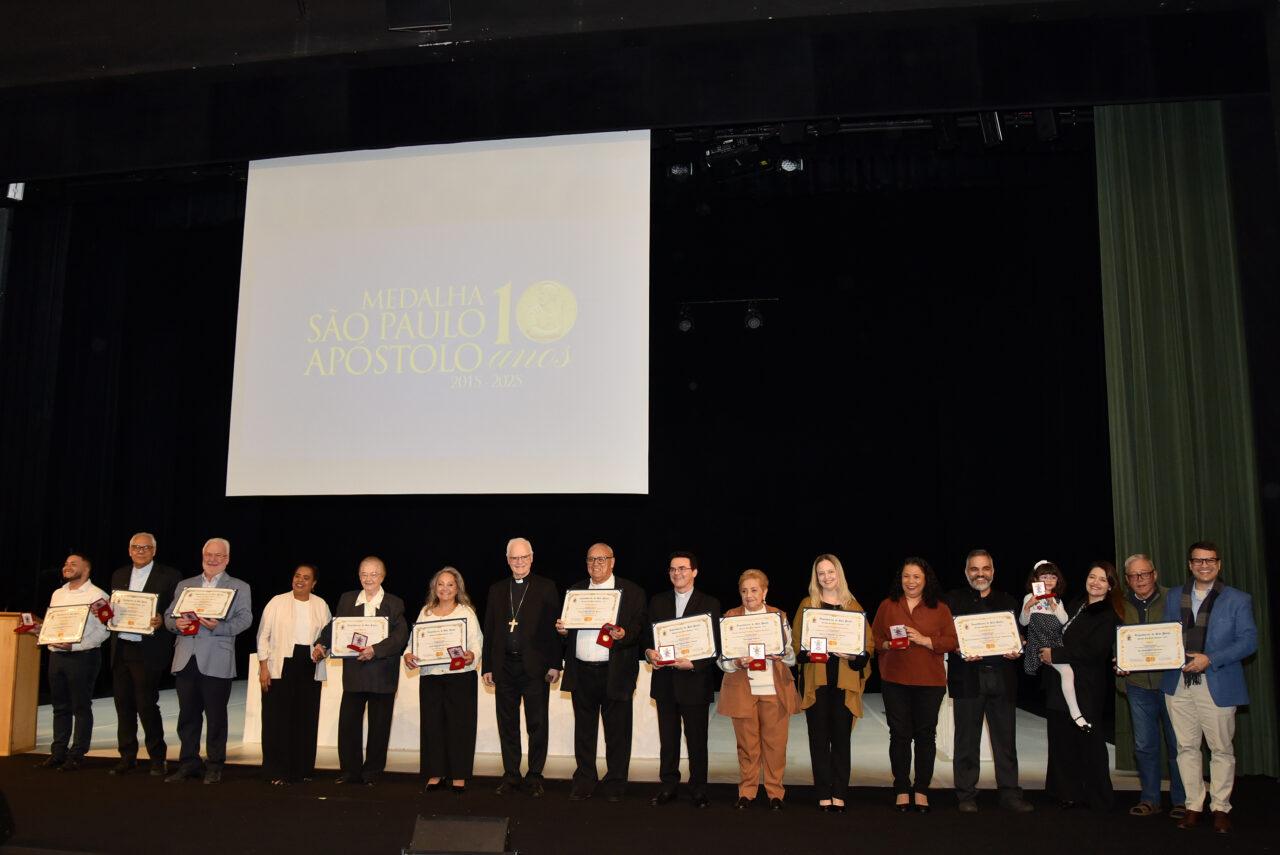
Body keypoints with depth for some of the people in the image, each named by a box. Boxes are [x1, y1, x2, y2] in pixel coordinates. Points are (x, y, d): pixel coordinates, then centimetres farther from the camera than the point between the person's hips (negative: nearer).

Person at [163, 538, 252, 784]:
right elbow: (168, 615, 16)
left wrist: (218, 626, -22)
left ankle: (215, 766, 12)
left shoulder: (239, 588, 7)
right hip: (186, 660, 4)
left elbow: (244, 619, -6)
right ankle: (189, 763, 20)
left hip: (216, 662, -3)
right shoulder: (184, 586, 19)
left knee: (216, 716, 2)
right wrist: (176, 623, -7)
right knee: (187, 715, 9)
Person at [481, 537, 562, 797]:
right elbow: (489, 631, 12)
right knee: (507, 725, 9)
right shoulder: (497, 590, 12)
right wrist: (487, 667, 7)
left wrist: (554, 664, -9)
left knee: (537, 725, 3)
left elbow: (554, 627, -2)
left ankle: (535, 776, 13)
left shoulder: (546, 588, 1)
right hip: (505, 667, 3)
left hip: (535, 666, -3)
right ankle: (511, 776, 19)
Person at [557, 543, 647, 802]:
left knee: (617, 731, 3)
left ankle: (615, 783, 16)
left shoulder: (632, 592, 2)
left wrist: (624, 634, -23)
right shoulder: (574, 591, 14)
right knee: (584, 729, 10)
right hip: (581, 672, 3)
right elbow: (566, 626, 17)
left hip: (615, 673, -3)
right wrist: (562, 630, -5)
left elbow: (640, 628, -4)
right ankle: (584, 781, 21)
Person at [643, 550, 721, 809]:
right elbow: (647, 635, 10)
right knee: (668, 739, 10)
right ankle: (668, 787, 20)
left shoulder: (710, 604, 0)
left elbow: (715, 644, -4)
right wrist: (649, 652, -11)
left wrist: (693, 663, -17)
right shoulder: (657, 602, 10)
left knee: (697, 739, 4)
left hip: (695, 680, -3)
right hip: (665, 682, 3)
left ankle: (698, 790, 16)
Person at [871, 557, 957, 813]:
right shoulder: (887, 606, 8)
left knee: (926, 734, 3)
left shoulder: (940, 608, 6)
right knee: (899, 734, 2)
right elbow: (874, 638, 7)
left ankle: (921, 791, 13)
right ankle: (901, 790, 12)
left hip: (930, 681, 0)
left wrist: (925, 640, -14)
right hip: (894, 679, 0)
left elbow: (951, 641, -1)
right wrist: (888, 645, -12)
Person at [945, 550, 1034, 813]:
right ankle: (966, 796, 11)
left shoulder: (1007, 602, 16)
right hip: (968, 679, -2)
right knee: (967, 739, 3)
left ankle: (1010, 793, 13)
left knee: (1006, 739, 4)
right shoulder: (954, 600, 7)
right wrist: (959, 651, -17)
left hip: (1002, 678, 2)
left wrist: (1017, 651, -6)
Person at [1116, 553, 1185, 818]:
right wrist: (1119, 671, -2)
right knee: (1144, 745, 8)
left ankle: (1181, 801, 15)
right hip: (1138, 685, 2)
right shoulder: (1121, 606, 6)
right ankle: (1149, 799, 19)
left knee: (1177, 744, 3)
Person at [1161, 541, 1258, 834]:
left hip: (1217, 686, -3)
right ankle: (1193, 806, 20)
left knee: (1221, 749, 5)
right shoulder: (1174, 597, 11)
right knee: (1187, 747, 9)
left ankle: (1221, 808, 19)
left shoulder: (1238, 600, 0)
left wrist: (1210, 659, -16)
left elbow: (1249, 641, -6)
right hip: (1178, 685, 3)